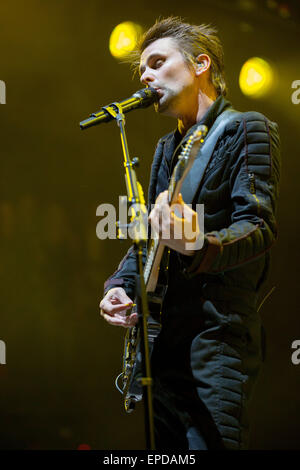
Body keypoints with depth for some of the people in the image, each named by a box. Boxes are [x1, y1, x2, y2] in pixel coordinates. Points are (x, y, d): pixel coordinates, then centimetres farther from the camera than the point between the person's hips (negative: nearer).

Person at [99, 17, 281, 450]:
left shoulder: (246, 129, -4)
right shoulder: (167, 148, 20)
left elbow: (259, 227, -17)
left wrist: (197, 245, -37)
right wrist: (120, 285, 3)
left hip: (217, 338, -8)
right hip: (162, 340, 8)